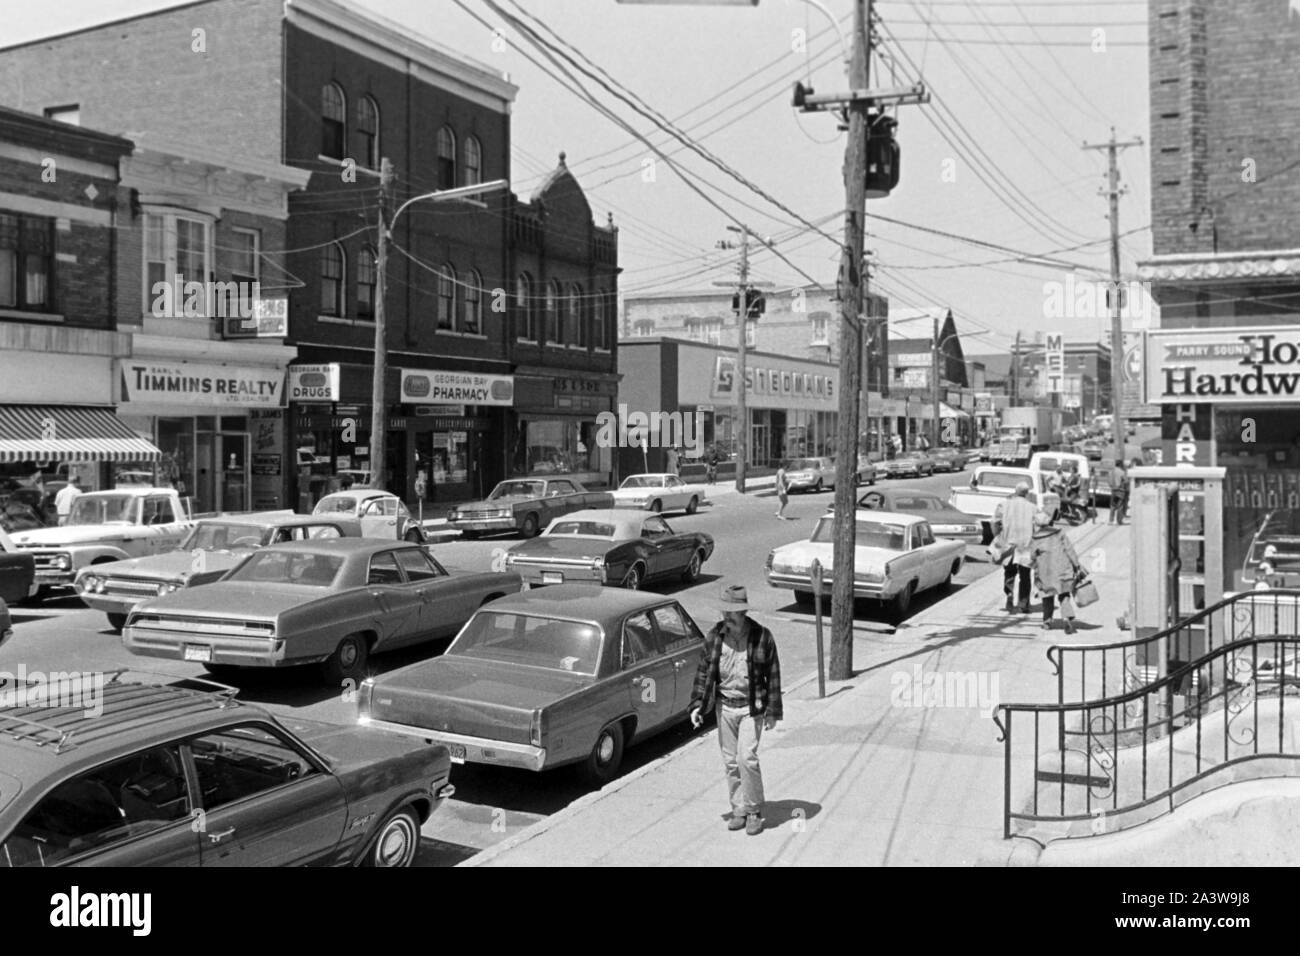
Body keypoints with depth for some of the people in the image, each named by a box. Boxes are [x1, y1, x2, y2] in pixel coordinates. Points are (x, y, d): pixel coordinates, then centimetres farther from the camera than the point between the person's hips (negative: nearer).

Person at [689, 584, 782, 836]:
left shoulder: (762, 637, -8)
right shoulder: (715, 636, -1)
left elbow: (773, 675, -3)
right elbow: (703, 671, 6)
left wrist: (772, 711, -3)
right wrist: (697, 705, -1)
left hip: (752, 707, -3)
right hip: (725, 706, 3)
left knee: (747, 758, -11)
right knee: (730, 762, 7)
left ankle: (754, 811, 5)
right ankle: (739, 809, 21)